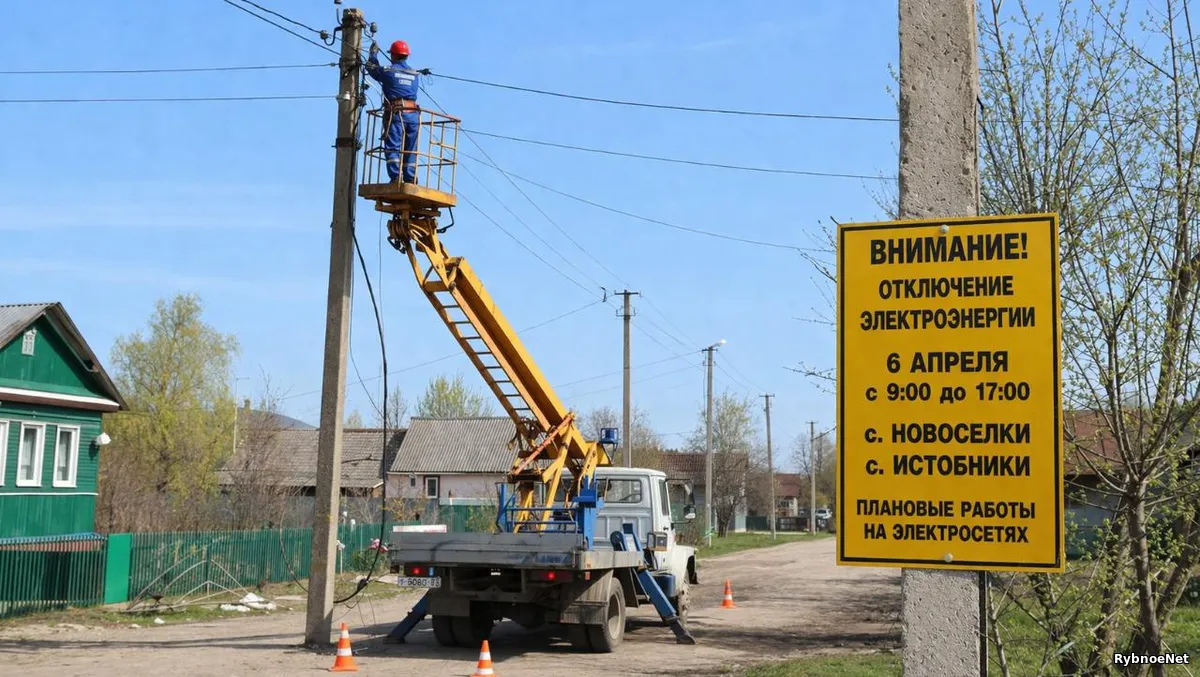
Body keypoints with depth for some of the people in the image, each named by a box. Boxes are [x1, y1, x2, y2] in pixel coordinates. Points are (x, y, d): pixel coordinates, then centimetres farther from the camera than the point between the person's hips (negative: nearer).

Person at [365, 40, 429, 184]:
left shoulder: (388, 71, 3)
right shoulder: (416, 74, 15)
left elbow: (371, 68, 20)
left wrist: (373, 53, 37)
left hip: (395, 113, -4)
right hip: (413, 114, 4)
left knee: (392, 147, -7)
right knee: (411, 150, 8)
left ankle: (395, 177, -19)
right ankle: (411, 179, 3)